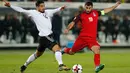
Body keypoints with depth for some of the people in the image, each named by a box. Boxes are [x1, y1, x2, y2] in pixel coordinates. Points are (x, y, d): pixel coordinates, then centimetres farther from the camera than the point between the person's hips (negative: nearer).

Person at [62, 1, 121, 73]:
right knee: (71, 52, 11)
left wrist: (115, 5, 18)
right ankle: (64, 50, 45)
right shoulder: (81, 15, -3)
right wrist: (67, 29, -19)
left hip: (92, 38, 1)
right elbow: (73, 22, -2)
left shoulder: (95, 13, 6)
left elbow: (105, 11, 17)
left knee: (96, 49, -27)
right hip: (82, 37, -1)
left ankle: (97, 67, -29)